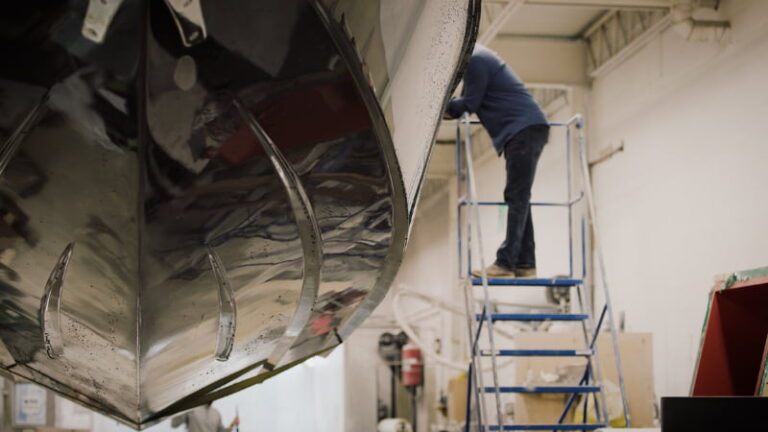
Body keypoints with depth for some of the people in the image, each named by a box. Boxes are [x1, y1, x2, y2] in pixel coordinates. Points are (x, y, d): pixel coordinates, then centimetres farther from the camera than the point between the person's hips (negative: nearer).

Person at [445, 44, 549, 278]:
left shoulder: (475, 60, -11)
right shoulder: (478, 56, 22)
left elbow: (470, 104, -13)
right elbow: (470, 102, 20)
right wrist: (448, 108, 4)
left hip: (525, 129, -11)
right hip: (524, 129, 11)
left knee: (517, 198, -13)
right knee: (518, 198, 10)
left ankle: (505, 263, -16)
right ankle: (524, 263, 10)